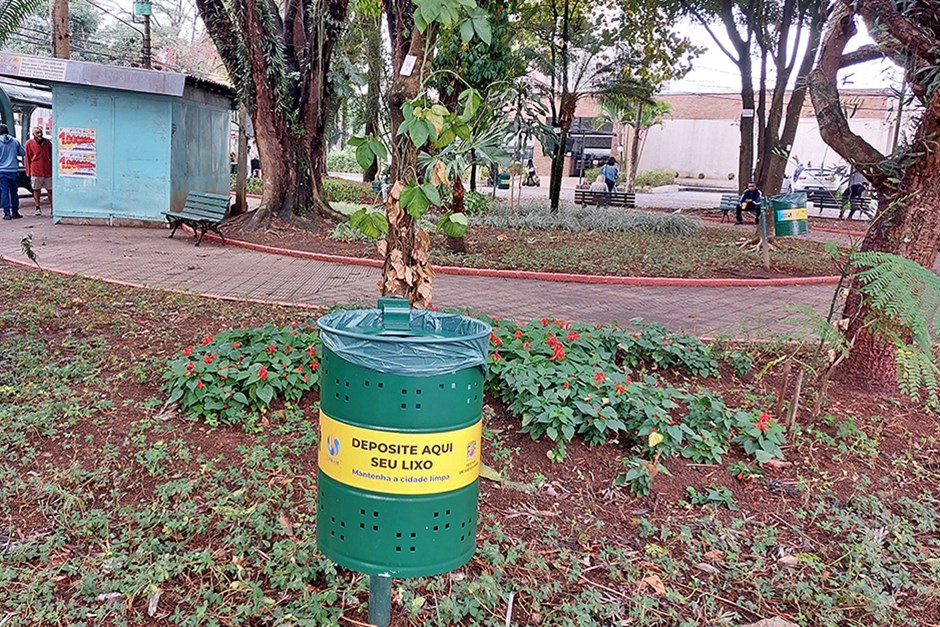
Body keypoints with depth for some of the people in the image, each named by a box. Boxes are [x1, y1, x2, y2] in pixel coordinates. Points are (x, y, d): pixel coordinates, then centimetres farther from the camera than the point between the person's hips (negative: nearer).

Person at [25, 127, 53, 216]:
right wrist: (28, 172, 0)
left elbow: (51, 156, 14)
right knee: (36, 189, 3)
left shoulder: (47, 142, 6)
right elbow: (27, 158, 2)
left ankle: (52, 207, 15)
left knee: (50, 189, 5)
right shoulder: (29, 143, 0)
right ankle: (38, 208, 10)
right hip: (35, 171, -2)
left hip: (48, 171, 2)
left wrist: (53, 169, 11)